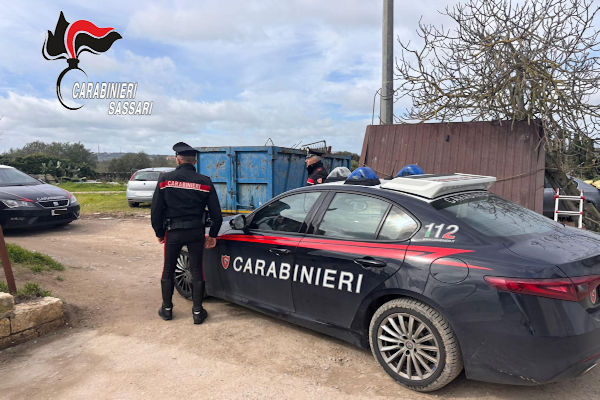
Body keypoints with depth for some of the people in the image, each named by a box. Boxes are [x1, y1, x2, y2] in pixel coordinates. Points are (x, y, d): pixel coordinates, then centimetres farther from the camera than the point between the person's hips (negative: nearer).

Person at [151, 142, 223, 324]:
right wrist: (213, 235, 10)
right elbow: (216, 214, -2)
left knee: (168, 271, 16)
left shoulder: (165, 179, -5)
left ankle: (167, 309, 29)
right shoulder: (205, 182, -3)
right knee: (197, 271, 11)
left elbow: (156, 211, -3)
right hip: (196, 233, 1)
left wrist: (159, 233, 10)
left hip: (173, 233, 0)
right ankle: (198, 312, 17)